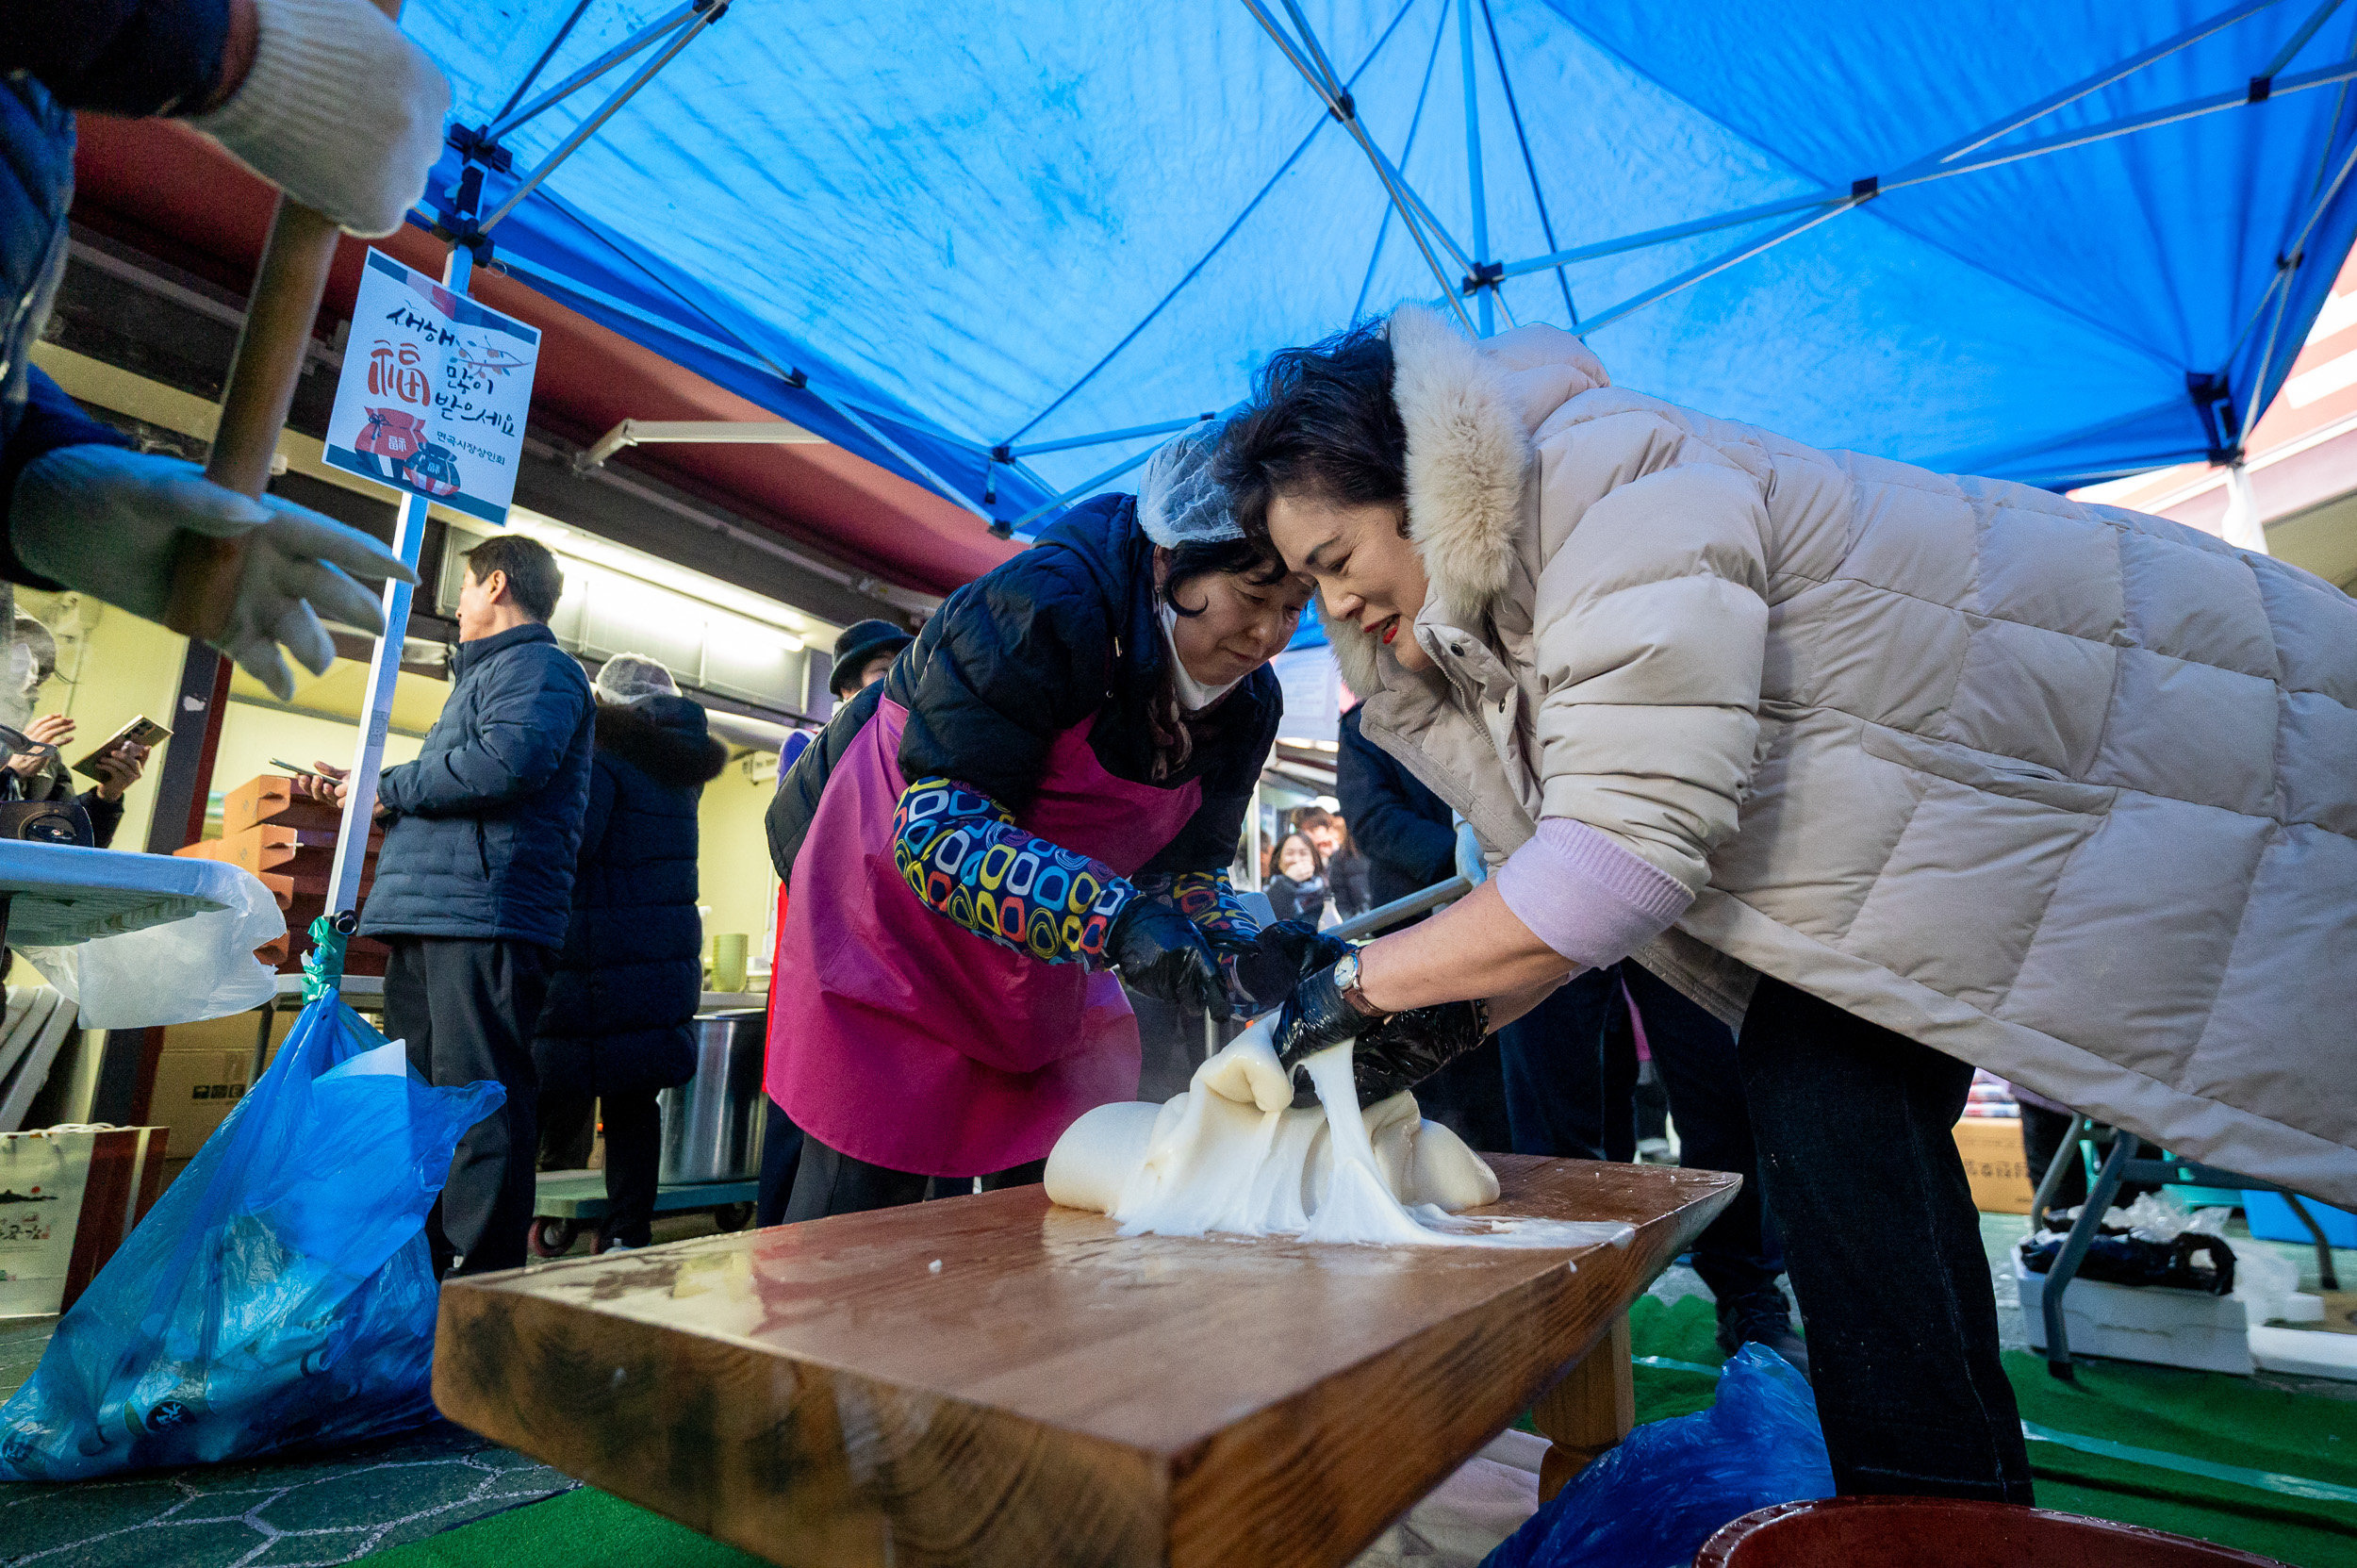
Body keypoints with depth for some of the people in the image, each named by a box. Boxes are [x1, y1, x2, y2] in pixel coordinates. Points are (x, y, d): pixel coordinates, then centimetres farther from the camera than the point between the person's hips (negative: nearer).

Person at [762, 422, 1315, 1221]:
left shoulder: (1249, 704, -7)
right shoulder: (1044, 605, -29)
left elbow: (1183, 869, -1)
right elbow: (935, 826, -32)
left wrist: (1252, 954, -21)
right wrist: (1112, 920, -42)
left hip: (1045, 958, 6)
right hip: (889, 886, -6)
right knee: (861, 1199, -5)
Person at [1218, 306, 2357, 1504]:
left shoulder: (1619, 490, -32)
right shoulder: (1479, 624, -1)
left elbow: (1624, 855, -39)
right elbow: (1562, 875, 3)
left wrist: (1362, 982, -31)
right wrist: (1453, 1020, -10)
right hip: (1964, 818, 8)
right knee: (1815, 1075, -3)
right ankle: (1927, 1504, 10)